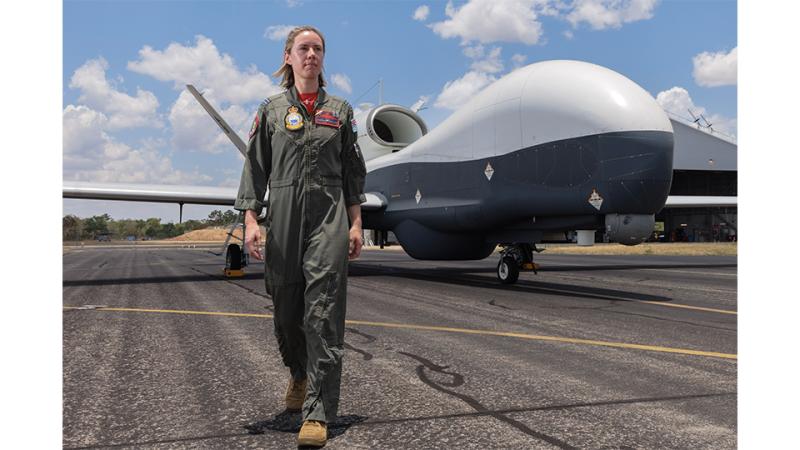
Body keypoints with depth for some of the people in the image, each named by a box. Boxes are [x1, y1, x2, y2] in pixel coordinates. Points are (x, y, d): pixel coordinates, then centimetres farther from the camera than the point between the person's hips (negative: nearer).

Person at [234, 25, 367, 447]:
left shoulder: (339, 110, 12)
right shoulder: (271, 110, 10)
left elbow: (352, 171, 11)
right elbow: (256, 168, 6)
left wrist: (355, 223, 4)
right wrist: (250, 220, -5)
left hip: (329, 217, -1)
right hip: (283, 217, 1)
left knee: (323, 310, -9)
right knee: (286, 308, 9)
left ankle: (318, 413, -8)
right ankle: (299, 374, 38)